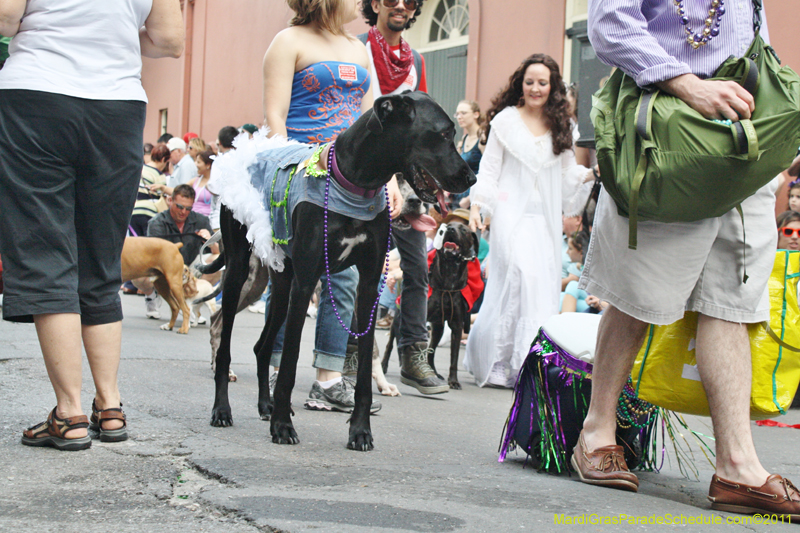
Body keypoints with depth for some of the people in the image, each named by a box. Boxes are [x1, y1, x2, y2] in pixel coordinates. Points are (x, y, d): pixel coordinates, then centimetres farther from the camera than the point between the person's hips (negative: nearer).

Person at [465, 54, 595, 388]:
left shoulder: (561, 127, 14)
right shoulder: (506, 120, 5)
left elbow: (568, 174, 18)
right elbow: (489, 168, 5)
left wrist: (593, 173, 1)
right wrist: (476, 206, -5)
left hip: (545, 218, 4)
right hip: (511, 212, -4)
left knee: (544, 283, -3)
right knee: (524, 274, -21)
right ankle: (522, 362, -16)